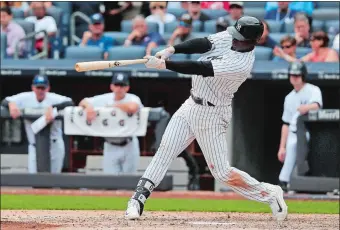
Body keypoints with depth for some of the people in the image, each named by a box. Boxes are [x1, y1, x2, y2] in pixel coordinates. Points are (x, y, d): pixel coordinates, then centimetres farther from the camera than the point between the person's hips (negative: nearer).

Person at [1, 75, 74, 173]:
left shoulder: (54, 98, -13)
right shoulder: (26, 98, -6)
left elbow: (69, 103, -29)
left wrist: (52, 108, -43)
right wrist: (11, 104, -30)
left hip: (54, 142, -2)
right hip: (34, 142, 2)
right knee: (33, 172, 0)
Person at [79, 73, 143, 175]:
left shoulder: (133, 99, -9)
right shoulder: (104, 99, 2)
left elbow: (132, 108, -33)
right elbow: (83, 102, 6)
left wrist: (112, 106, -16)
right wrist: (88, 106, -20)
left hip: (129, 147, -2)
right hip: (111, 147, 2)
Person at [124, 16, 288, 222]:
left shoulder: (241, 64, -29)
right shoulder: (229, 38, -4)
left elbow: (200, 69, -32)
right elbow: (202, 44, -12)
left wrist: (163, 64, -32)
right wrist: (170, 50, -27)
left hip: (211, 115, -8)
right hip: (192, 105, 8)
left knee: (222, 172, -2)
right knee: (166, 149, -3)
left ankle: (269, 194, 15)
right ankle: (139, 199, -4)